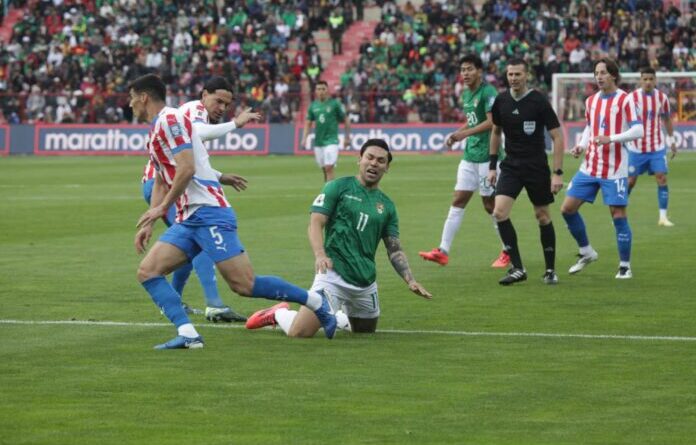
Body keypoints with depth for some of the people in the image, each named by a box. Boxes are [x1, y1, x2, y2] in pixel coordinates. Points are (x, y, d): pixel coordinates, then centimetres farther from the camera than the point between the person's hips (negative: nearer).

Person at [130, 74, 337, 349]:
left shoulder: (169, 119, -8)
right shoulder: (155, 130, 22)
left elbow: (186, 169, -19)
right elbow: (161, 182, 29)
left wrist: (162, 208, -14)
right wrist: (148, 225, 23)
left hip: (208, 212, -10)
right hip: (188, 220, 10)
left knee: (244, 285, -13)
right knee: (147, 272, -4)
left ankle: (315, 301, 1)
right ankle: (187, 334, -15)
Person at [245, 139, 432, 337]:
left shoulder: (386, 205, 13)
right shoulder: (338, 187, 0)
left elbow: (395, 250, 13)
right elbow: (315, 224, -6)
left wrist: (410, 280, -2)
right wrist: (320, 255, -25)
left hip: (366, 282, 5)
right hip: (334, 274, -5)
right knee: (299, 332, -16)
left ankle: (343, 315, 46)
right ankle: (279, 314, 17)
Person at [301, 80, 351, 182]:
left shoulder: (335, 103, -4)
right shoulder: (313, 105, 8)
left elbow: (346, 120, 3)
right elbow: (308, 123, 13)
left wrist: (347, 137, 4)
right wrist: (304, 138, 0)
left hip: (331, 141, -5)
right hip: (318, 142, 5)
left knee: (329, 168, -15)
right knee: (324, 170, 10)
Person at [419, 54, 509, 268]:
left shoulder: (488, 92, -12)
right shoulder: (466, 94, 14)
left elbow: (492, 122, -21)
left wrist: (464, 133, -23)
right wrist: (457, 134, 7)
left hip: (487, 156, -8)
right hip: (470, 156, 8)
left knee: (490, 204, -1)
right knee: (458, 200, 2)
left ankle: (508, 251, 14)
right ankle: (443, 251, -1)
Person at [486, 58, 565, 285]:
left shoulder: (539, 101, -13)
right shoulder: (501, 101, 0)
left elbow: (557, 137, -11)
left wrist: (558, 173, -16)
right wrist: (492, 166, 14)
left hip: (537, 167, -3)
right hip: (511, 166, 3)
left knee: (542, 216, 5)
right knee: (499, 212, -14)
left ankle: (550, 270, 20)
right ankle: (518, 268, -8)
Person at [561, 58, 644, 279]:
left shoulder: (624, 100, -8)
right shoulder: (591, 101, 10)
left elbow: (638, 130, -15)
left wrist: (611, 139, -26)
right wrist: (580, 146, 5)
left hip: (614, 169, -6)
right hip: (590, 167, 6)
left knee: (618, 215, -6)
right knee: (568, 208, 2)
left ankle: (625, 265, 7)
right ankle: (586, 252, 20)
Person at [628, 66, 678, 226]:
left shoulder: (662, 97, 0)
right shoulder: (633, 97, -9)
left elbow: (667, 119, 13)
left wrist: (672, 141, 14)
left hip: (657, 147, 2)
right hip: (636, 148, -2)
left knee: (662, 178, -9)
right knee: (630, 180, 4)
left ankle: (663, 217, -6)